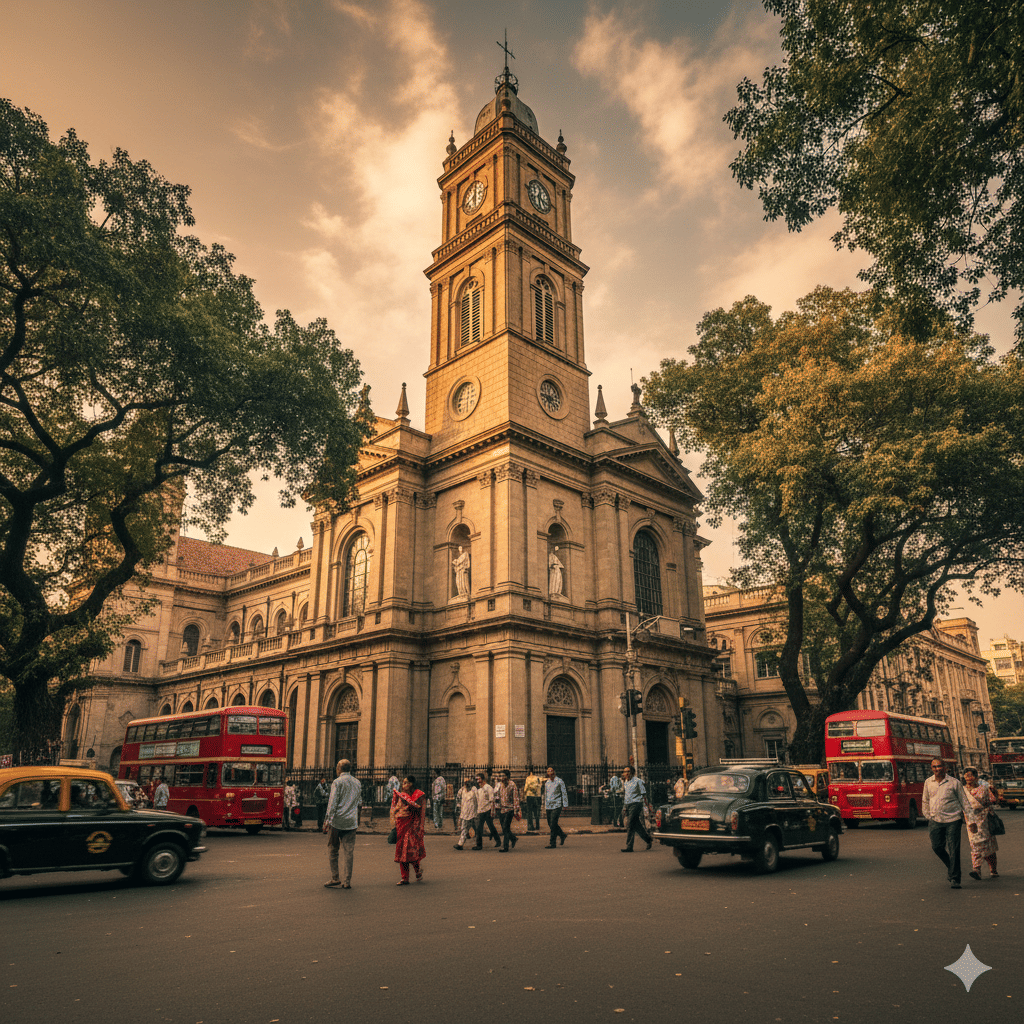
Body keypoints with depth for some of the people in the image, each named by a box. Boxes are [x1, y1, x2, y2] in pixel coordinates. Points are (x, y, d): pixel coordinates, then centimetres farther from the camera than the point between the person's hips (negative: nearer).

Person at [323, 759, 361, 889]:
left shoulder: (337, 782, -6)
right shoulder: (357, 783, 10)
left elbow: (332, 802, -12)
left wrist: (328, 820, -10)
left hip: (337, 821, -4)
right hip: (351, 822, 4)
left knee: (332, 850, 9)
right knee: (349, 851, 5)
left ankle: (335, 878, 9)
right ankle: (347, 881, 5)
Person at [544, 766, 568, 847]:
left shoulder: (559, 782, -3)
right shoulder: (546, 783, 12)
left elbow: (564, 794, -1)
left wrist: (565, 805, -4)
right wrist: (545, 807, 20)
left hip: (556, 806, -6)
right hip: (548, 807, 6)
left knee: (553, 825, -10)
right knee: (550, 824, 8)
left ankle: (552, 843, -4)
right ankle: (562, 835, 30)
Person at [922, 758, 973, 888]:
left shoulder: (954, 783, -3)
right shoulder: (928, 782, 6)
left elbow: (965, 802, 2)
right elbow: (925, 801, 18)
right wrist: (928, 817, 14)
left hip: (953, 820, -3)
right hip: (935, 821, 3)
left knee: (954, 850, -4)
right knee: (937, 847, 1)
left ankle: (954, 879, 7)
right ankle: (950, 866, 30)